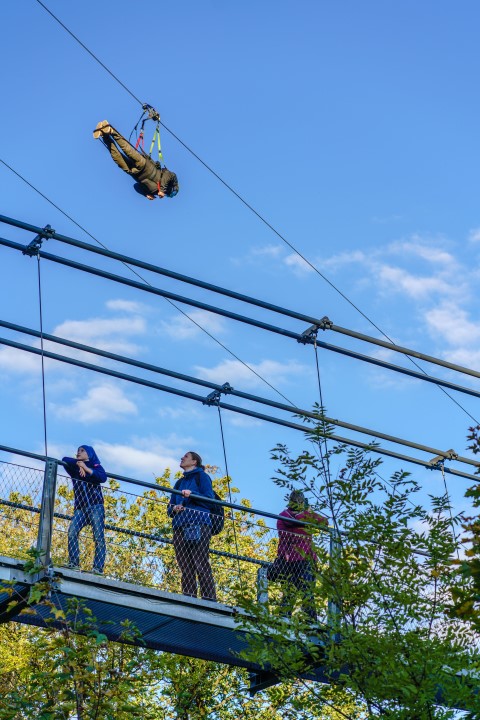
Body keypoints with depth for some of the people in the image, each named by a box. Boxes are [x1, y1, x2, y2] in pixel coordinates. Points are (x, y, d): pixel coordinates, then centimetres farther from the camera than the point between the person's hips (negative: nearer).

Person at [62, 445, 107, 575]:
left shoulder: (94, 466, 10)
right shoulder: (74, 468, 21)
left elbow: (103, 477, -10)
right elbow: (64, 460, 3)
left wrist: (86, 468, -17)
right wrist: (78, 463, -10)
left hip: (95, 507, -4)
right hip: (80, 508, 4)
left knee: (99, 537, -12)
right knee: (72, 532, -18)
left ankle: (98, 568, -17)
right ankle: (73, 563, -20)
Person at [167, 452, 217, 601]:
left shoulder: (201, 476, 12)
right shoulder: (179, 483, 29)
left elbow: (209, 498, -1)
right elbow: (170, 508, 24)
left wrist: (191, 495, -16)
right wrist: (174, 509, 1)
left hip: (198, 523, -6)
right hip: (180, 526, 6)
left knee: (201, 564, -15)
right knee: (185, 567, -3)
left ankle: (209, 599, -20)